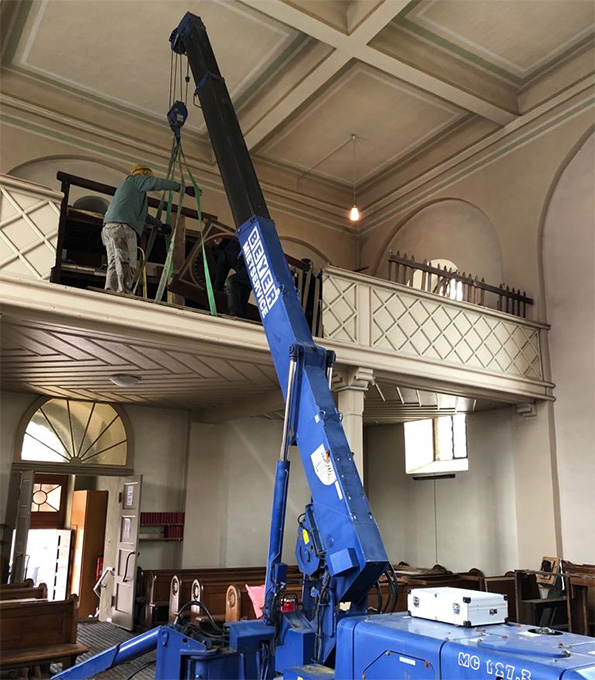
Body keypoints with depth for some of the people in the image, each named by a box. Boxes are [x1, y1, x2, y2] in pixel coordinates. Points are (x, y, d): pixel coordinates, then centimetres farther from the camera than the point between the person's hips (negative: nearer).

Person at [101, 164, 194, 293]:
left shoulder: (127, 186, 39)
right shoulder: (135, 179, 13)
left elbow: (140, 213, 42)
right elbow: (158, 183, -3)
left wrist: (159, 224, 43)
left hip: (109, 227, 9)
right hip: (122, 226, -9)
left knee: (114, 264, -1)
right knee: (126, 265, -19)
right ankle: (123, 292, -30)